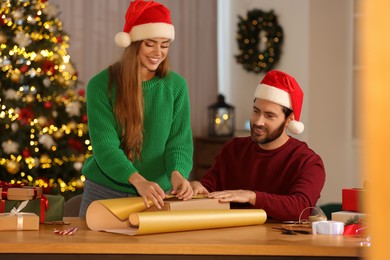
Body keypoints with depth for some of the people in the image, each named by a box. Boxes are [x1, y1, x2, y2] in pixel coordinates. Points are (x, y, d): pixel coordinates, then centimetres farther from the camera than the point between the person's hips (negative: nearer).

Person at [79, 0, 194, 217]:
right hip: (105, 192, -2)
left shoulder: (176, 85, -3)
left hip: (159, 195, 2)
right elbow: (105, 146, -19)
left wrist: (177, 173, -28)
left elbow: (180, 142, -6)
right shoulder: (101, 85, -12)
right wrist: (138, 180, -35)